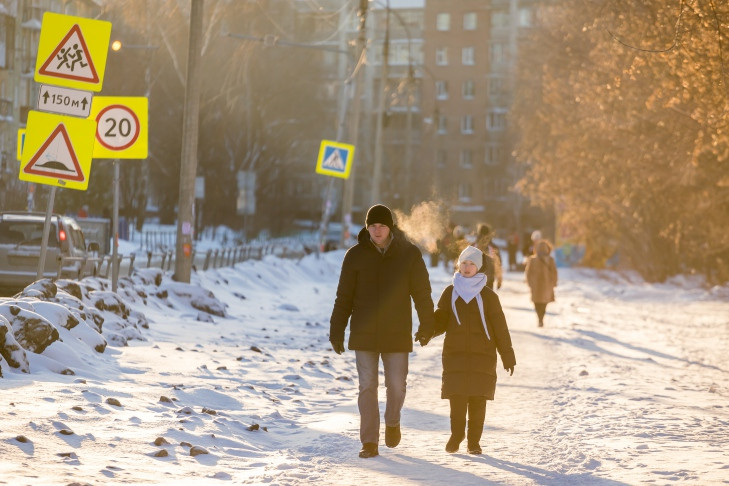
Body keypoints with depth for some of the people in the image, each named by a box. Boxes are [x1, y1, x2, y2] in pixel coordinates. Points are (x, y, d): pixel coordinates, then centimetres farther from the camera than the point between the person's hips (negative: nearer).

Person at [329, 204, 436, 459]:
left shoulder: (409, 254, -2)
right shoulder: (355, 255, -1)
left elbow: (422, 293, 6)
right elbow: (344, 297, 4)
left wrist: (426, 326, 7)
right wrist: (336, 331, 3)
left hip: (397, 335, 0)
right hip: (364, 334, 1)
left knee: (396, 386, 2)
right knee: (367, 387, 0)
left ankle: (392, 422, 33)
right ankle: (369, 442, 7)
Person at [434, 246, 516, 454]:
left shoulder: (487, 295, 5)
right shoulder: (450, 292, 9)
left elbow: (500, 327, 6)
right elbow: (440, 321, 10)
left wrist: (507, 356, 4)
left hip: (482, 355, -1)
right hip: (454, 354, 1)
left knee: (478, 399, -2)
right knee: (456, 398, -3)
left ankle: (474, 441, 8)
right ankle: (456, 435, 14)